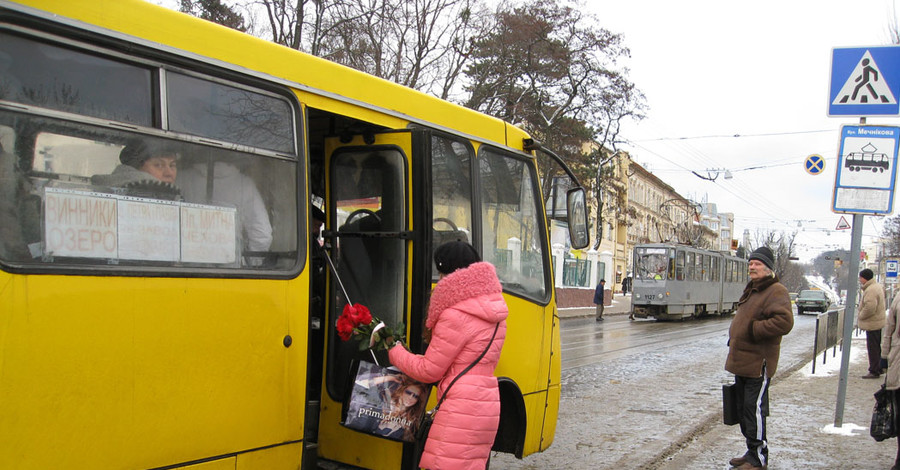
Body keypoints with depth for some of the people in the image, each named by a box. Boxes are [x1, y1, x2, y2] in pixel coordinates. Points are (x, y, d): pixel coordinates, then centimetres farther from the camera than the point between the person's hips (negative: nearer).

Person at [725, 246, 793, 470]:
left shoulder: (776, 291, -13)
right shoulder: (751, 289, 17)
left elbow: (784, 322, -28)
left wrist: (753, 330, -21)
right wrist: (734, 338, 17)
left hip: (758, 363, -10)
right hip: (742, 361, 10)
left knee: (754, 410, -5)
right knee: (744, 409, 16)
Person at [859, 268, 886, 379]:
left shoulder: (871, 290, -23)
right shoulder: (877, 286, 12)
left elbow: (870, 308, -30)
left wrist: (860, 316, -16)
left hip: (872, 324, -11)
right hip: (878, 322, 11)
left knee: (873, 348, -4)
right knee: (877, 348, 17)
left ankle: (874, 371, 1)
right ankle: (878, 369, 26)